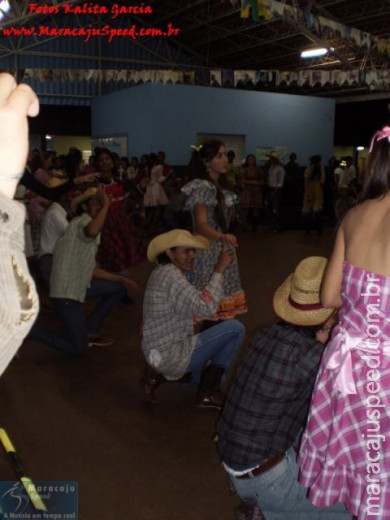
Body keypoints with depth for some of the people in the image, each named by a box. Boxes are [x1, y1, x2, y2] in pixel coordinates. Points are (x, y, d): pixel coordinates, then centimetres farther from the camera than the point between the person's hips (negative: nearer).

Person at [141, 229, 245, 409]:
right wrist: (219, 270, -24)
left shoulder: (164, 273, 11)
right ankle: (208, 392, 2)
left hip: (164, 351, 10)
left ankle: (161, 373, 16)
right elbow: (204, 307, -30)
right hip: (171, 354, -10)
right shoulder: (169, 275, -21)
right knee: (234, 328, -10)